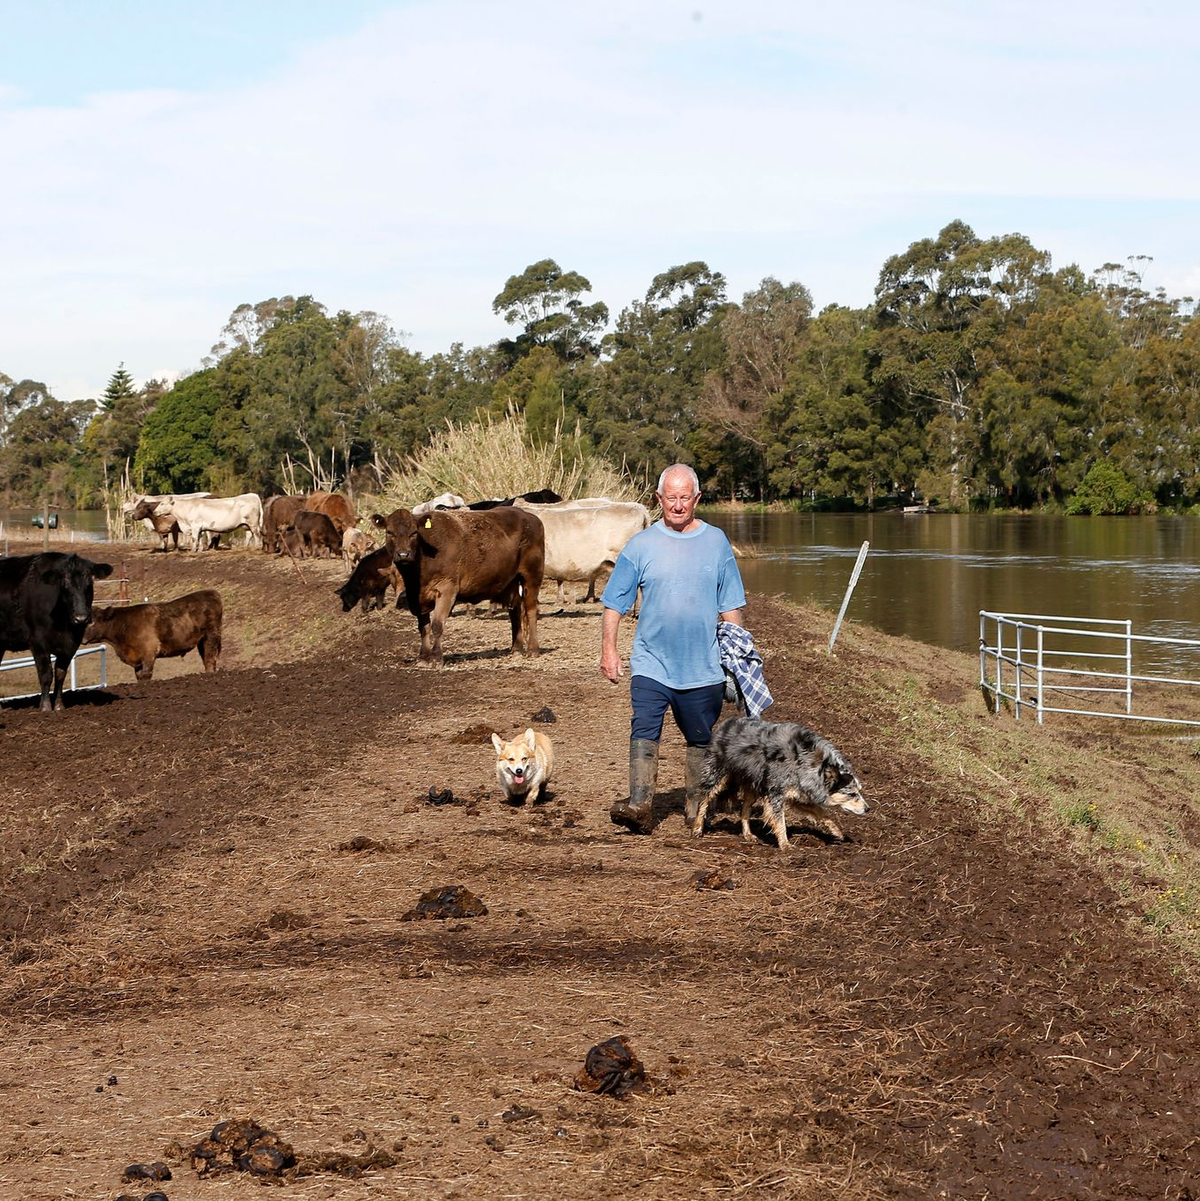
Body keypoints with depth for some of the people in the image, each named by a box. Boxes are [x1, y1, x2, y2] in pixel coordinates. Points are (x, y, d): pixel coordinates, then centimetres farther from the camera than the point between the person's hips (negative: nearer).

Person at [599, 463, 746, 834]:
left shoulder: (716, 543, 5)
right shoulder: (641, 545, 1)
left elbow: (730, 605, 10)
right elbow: (615, 603, 4)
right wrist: (608, 648, -3)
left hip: (703, 665, 1)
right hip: (652, 664, -1)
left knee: (700, 739, 10)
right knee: (644, 731, -16)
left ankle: (698, 809, 22)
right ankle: (640, 805, -22)